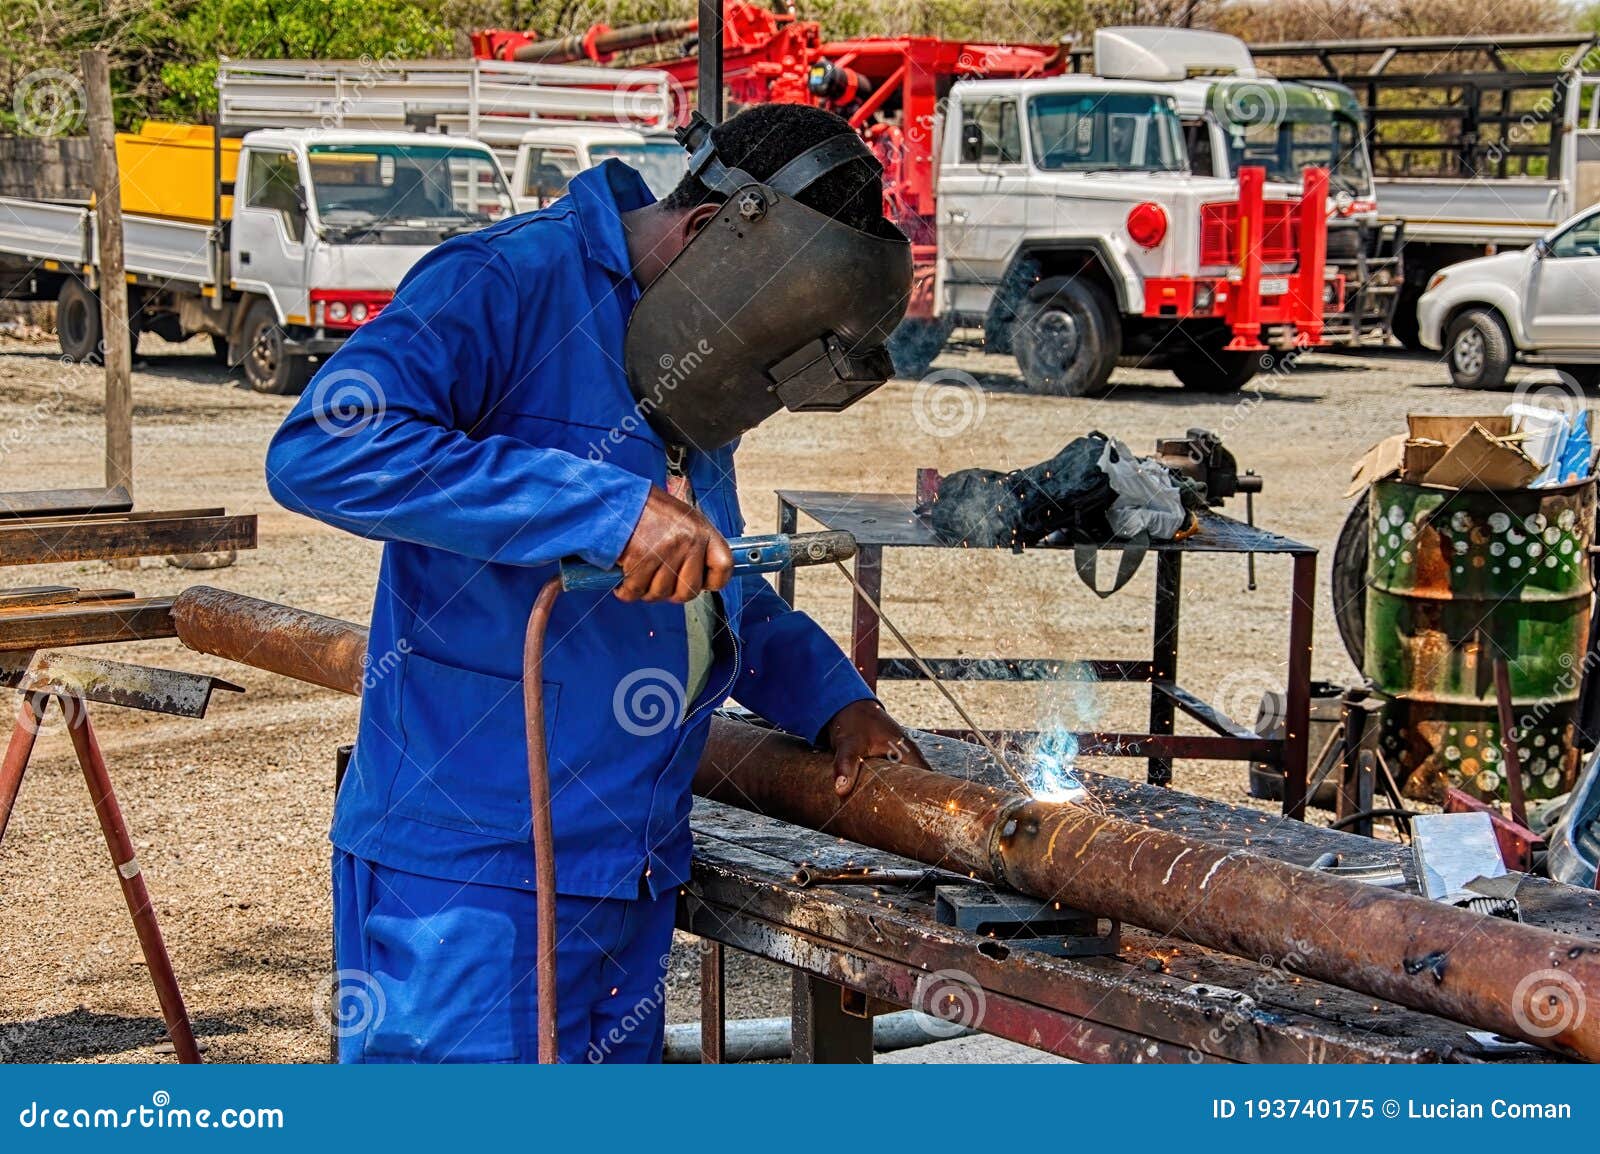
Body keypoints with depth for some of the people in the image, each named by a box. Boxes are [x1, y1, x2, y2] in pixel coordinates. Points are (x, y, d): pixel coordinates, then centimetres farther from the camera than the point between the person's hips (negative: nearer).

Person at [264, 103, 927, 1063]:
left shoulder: (686, 373, 15)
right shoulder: (510, 284, -13)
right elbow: (323, 452, -29)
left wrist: (830, 695, 13)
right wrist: (610, 509, -30)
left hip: (630, 873, 9)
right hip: (470, 878, -9)